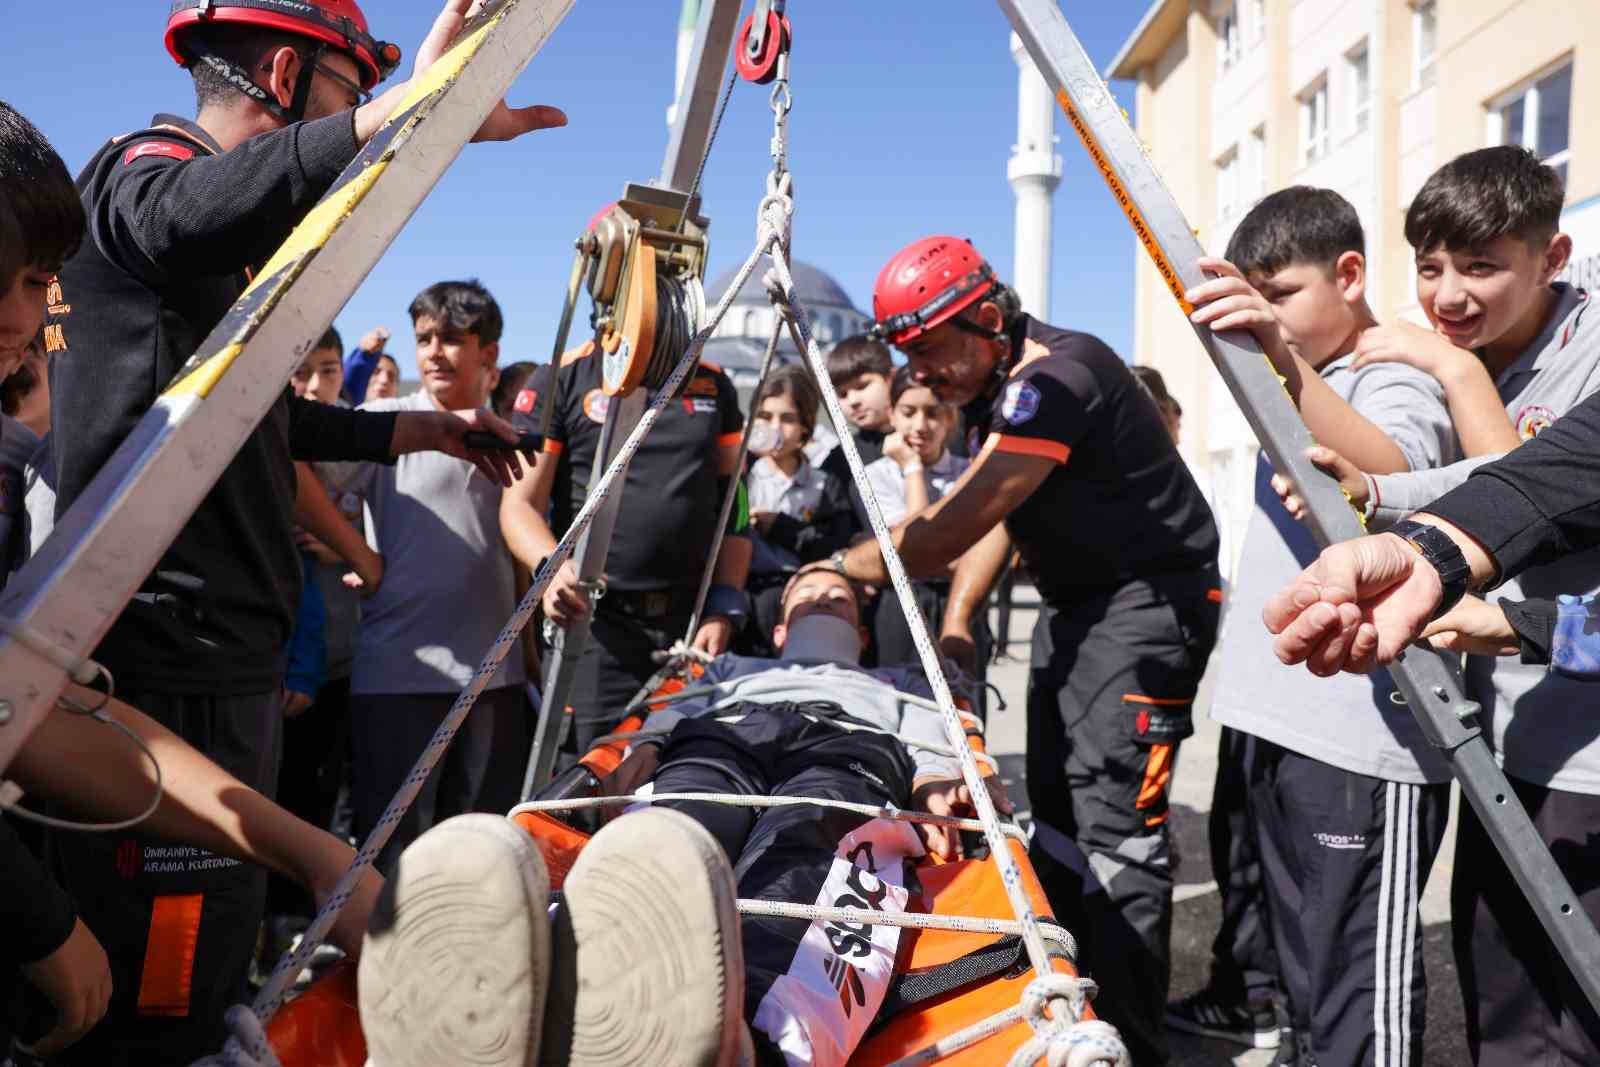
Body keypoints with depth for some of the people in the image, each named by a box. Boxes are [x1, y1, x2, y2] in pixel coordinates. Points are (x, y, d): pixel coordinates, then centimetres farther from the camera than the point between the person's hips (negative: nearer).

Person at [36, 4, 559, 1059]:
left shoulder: (231, 258, 23)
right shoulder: (140, 171, -7)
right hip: (172, 662, -10)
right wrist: (404, 109, -48)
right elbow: (184, 219, -34)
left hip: (220, 653, 10)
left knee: (215, 971, 17)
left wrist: (423, 430, 33)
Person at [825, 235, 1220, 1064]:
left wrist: (842, 567, -17)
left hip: (1146, 601, -10)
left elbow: (950, 529, -28)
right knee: (1054, 814, 12)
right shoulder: (997, 388, 8)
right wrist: (956, 620, 3)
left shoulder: (1058, 380, -24)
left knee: (1114, 819, -12)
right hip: (1070, 606, 10)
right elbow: (990, 517, 14)